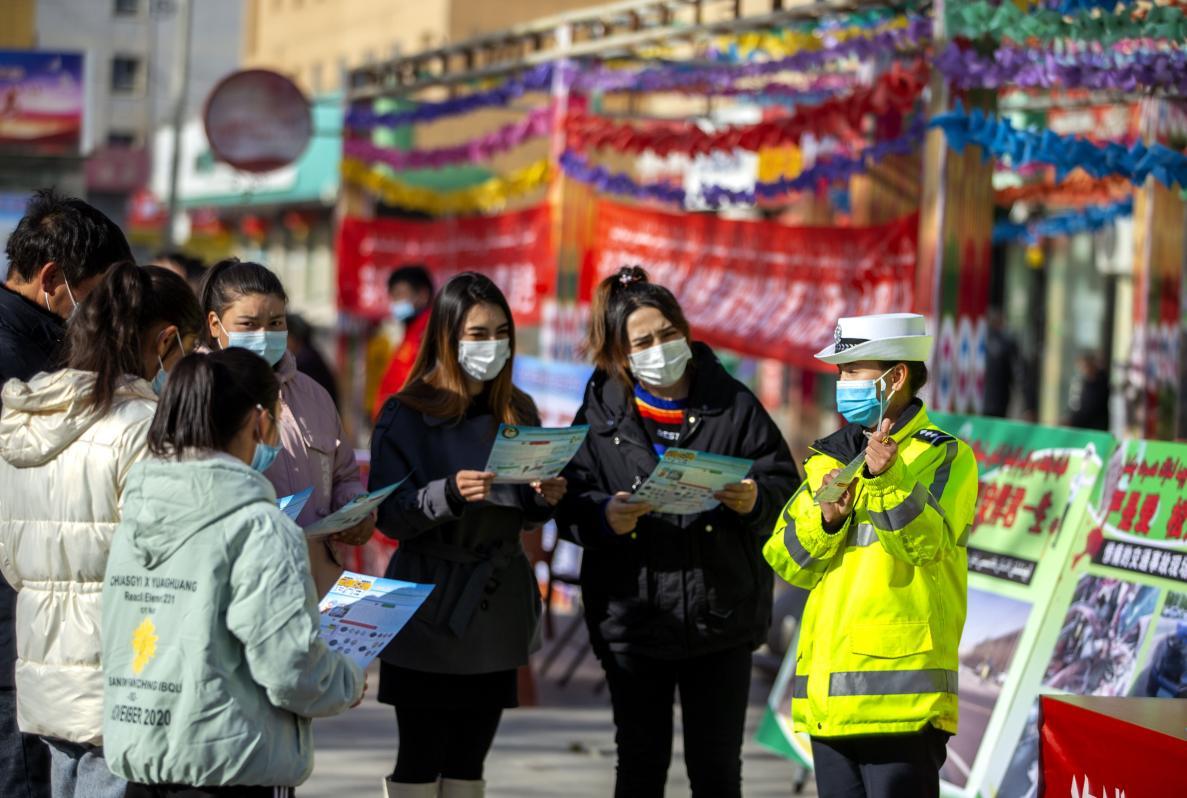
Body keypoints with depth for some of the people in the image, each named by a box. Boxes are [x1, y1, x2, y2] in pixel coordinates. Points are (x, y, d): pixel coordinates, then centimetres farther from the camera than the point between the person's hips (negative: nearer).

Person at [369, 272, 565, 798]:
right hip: (430, 610, -4)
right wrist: (449, 494, -27)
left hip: (497, 607, 5)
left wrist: (547, 498, -6)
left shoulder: (519, 413, 10)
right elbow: (388, 515, -11)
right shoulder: (406, 415, -5)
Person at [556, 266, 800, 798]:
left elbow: (784, 484, 1)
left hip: (720, 615, 0)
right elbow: (570, 502, -1)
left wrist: (755, 500, -21)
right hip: (632, 617, 1)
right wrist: (603, 516, -22)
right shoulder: (601, 412, 3)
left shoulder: (731, 403, 2)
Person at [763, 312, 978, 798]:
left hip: (901, 693, -6)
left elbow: (928, 544, -15)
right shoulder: (827, 458, 17)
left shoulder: (944, 456, 0)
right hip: (828, 689, 6)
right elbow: (789, 562, 11)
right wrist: (826, 519, -8)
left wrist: (887, 479, -28)